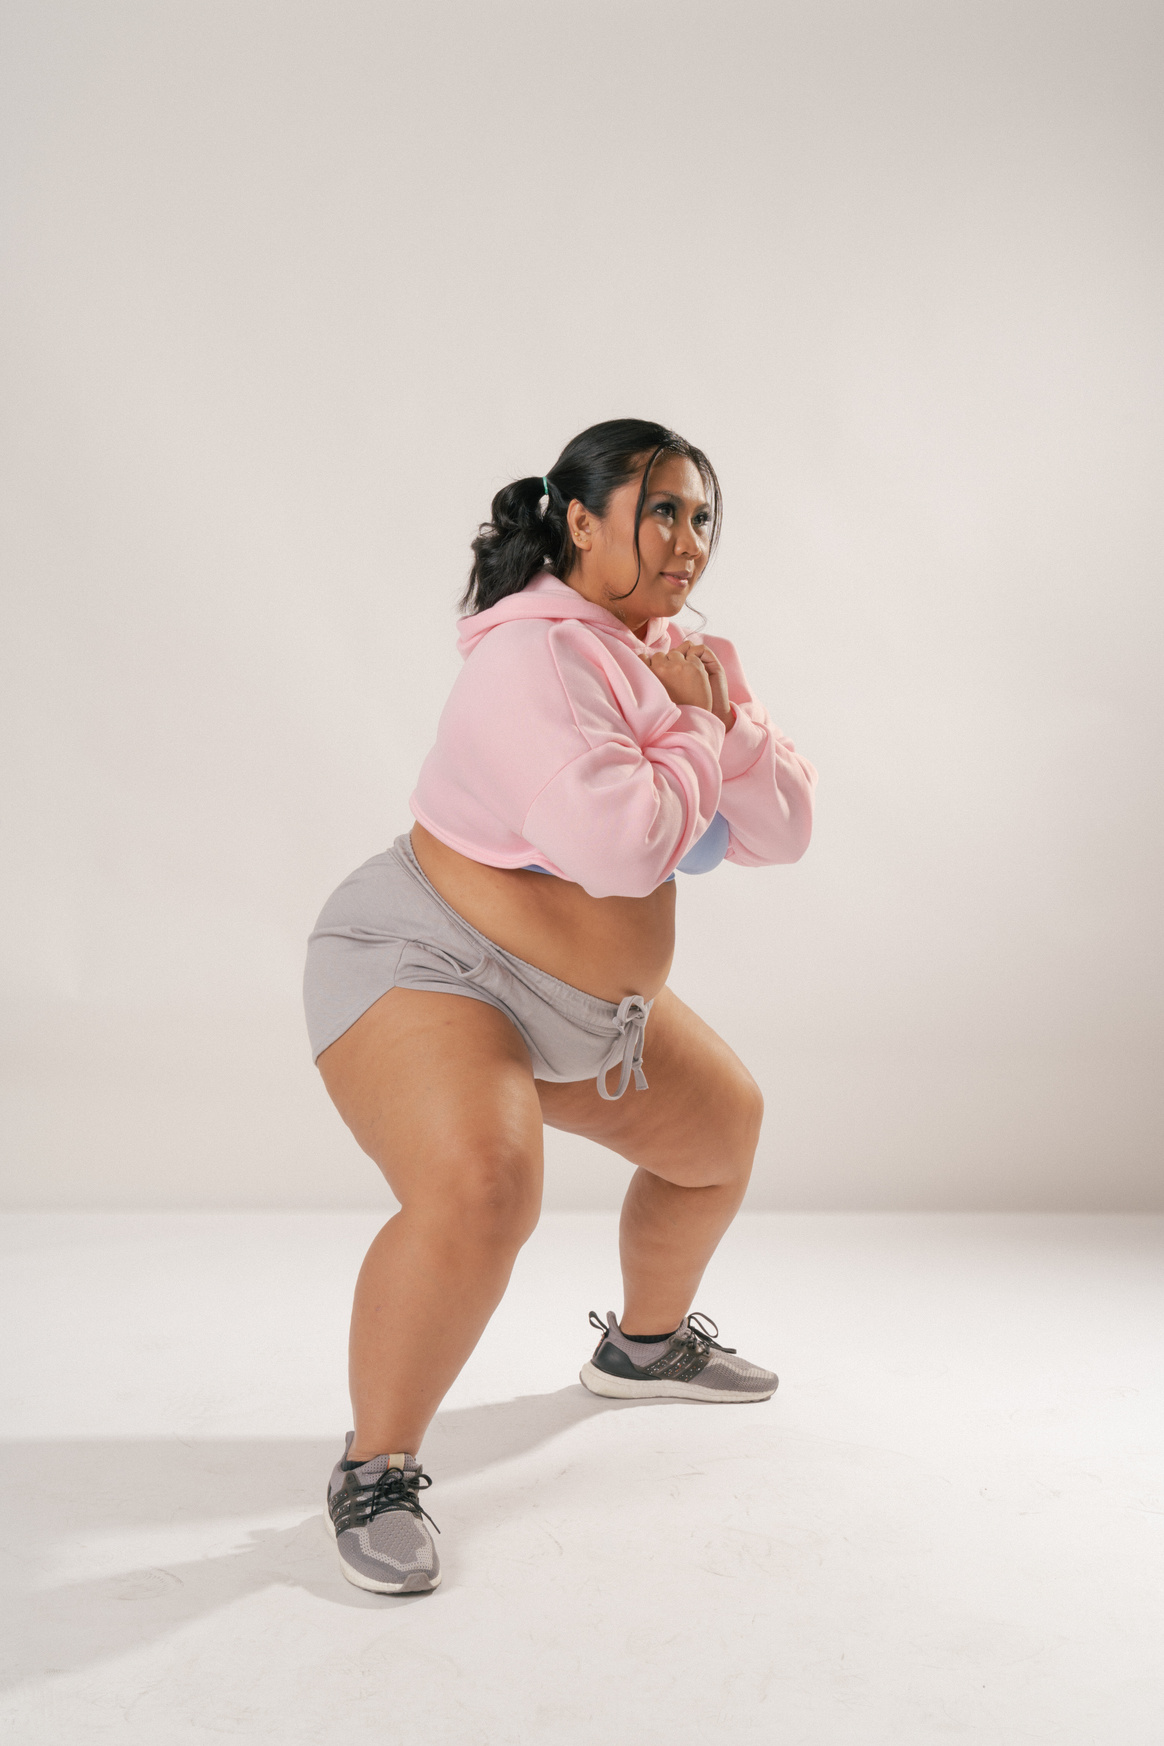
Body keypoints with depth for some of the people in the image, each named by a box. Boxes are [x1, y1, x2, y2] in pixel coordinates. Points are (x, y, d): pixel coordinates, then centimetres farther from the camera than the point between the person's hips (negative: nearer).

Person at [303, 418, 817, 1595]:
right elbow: (616, 842, -34)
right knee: (477, 1193, -33)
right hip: (425, 967, -10)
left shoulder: (682, 657, 5)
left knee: (723, 1127, 22)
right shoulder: (534, 657, -23)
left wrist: (721, 715, -14)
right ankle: (374, 1472, -10)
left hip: (589, 1004, 10)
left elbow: (782, 833, 1)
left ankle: (644, 1341, 47)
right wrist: (698, 737, -17)